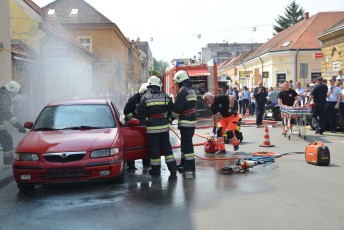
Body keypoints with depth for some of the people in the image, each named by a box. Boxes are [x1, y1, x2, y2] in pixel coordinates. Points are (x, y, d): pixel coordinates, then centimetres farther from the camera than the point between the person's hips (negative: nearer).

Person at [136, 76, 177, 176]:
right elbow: (171, 109, 8)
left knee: (154, 148, 6)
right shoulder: (165, 96, 4)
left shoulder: (145, 97, -7)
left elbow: (140, 111, -9)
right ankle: (172, 168, 12)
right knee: (166, 146, 12)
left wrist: (142, 119, 10)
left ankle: (156, 170, 12)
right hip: (164, 125, 4)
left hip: (152, 126, -3)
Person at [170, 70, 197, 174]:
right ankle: (184, 162, 24)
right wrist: (179, 115, 15)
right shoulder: (191, 90, 16)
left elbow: (177, 107, -17)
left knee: (186, 143, -7)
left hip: (186, 121, -10)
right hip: (192, 119, 10)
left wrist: (172, 117, -4)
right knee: (185, 142, 16)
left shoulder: (183, 90, -14)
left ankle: (190, 165, -5)